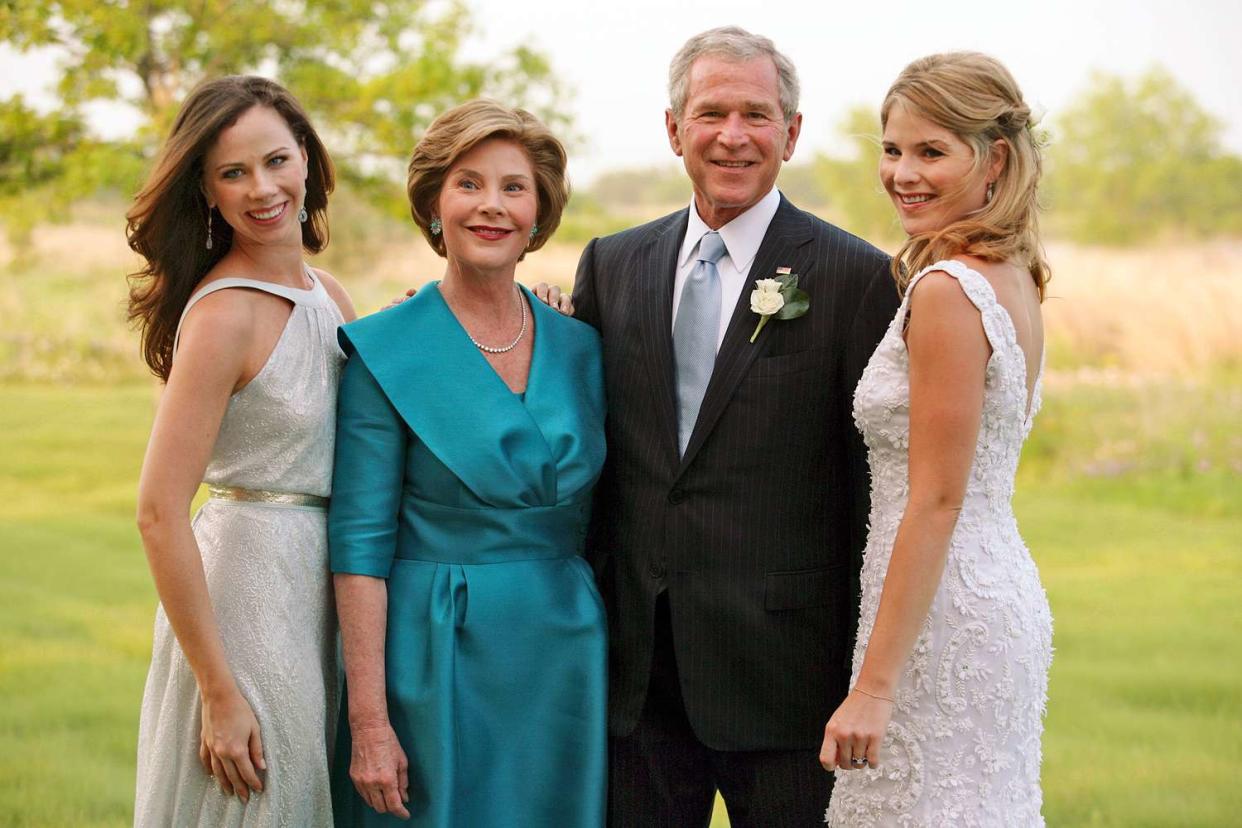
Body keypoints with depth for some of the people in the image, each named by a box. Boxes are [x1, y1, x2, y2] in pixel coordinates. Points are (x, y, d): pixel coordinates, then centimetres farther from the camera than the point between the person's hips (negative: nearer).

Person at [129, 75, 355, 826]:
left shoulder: (325, 295, 6)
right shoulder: (225, 314, -17)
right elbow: (160, 514, -20)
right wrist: (219, 692, -20)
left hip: (318, 590, 8)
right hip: (251, 587, -8)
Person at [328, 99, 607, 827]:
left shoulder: (579, 348, 7)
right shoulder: (385, 353, -6)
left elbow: (593, 525, 13)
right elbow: (360, 545, -9)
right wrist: (368, 720, -15)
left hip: (565, 664, 4)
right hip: (439, 663, -4)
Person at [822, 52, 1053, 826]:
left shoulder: (946, 291, -18)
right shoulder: (1012, 277, 10)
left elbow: (936, 502, -20)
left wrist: (874, 685, -19)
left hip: (944, 612, -10)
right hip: (1004, 591, 10)